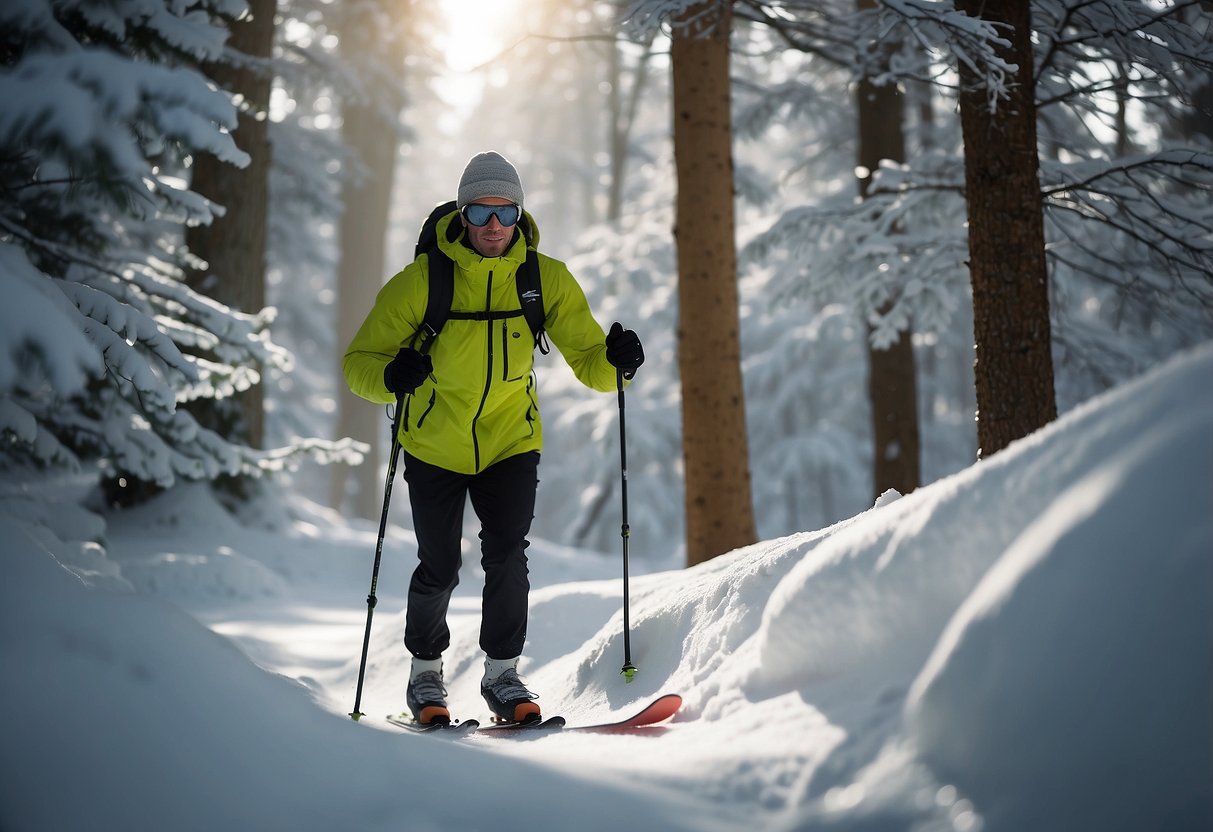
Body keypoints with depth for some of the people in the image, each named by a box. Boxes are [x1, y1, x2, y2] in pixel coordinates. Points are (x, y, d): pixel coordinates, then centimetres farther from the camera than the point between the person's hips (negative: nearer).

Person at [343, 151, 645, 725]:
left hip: (511, 441, 1)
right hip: (435, 445, -1)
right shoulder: (421, 281, -15)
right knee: (439, 569, 4)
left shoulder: (547, 279, -9)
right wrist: (391, 374, -34)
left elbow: (588, 361, -7)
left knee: (507, 555, -14)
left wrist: (615, 360, -30)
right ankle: (425, 671, 29)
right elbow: (359, 360, -11)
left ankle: (502, 673, 4)